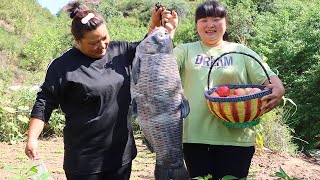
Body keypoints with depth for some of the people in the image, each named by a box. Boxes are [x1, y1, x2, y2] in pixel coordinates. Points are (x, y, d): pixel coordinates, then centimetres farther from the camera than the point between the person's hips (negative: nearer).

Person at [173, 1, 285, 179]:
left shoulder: (241, 51, 8)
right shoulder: (186, 51, 10)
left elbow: (270, 79, 3)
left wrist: (279, 90, -20)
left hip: (236, 138, 0)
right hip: (195, 137, 1)